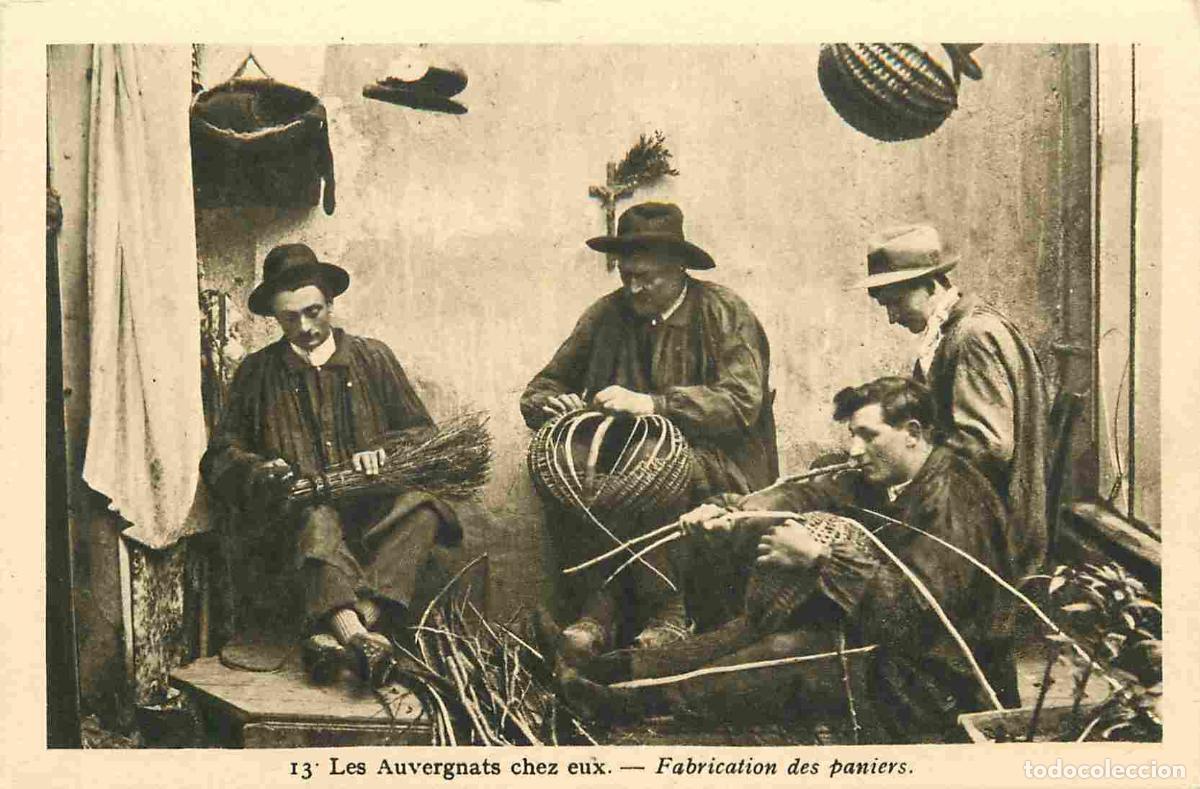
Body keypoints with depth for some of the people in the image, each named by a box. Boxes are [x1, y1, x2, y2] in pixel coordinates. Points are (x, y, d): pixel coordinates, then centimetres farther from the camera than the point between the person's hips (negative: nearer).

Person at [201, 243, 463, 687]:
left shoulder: (372, 358, 17)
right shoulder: (256, 372, 16)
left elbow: (423, 434, 14)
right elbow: (219, 455, 14)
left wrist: (384, 452, -8)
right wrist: (260, 471, -9)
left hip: (374, 509, 1)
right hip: (298, 513, -1)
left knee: (421, 505, -32)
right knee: (315, 518, -36)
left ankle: (336, 636, -45)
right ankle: (358, 636, -53)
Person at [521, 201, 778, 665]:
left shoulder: (724, 313, -5)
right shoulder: (607, 315, 8)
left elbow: (742, 401, -18)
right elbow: (542, 386, 11)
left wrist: (652, 404, -28)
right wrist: (549, 404, -15)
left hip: (714, 464, -4)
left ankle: (665, 609, -17)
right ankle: (598, 606, -14)